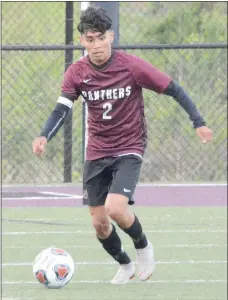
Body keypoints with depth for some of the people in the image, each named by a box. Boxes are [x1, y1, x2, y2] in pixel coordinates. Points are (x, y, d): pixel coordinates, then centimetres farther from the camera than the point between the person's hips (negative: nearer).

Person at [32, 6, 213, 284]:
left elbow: (174, 90, -7)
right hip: (96, 154, 4)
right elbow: (61, 109, -15)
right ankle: (124, 264, 33)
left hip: (129, 150, -4)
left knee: (115, 208, -24)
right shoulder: (76, 73, -7)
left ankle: (143, 246, 8)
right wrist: (44, 137, -34)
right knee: (99, 223, 5)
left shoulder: (132, 66, -15)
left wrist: (198, 122, -12)